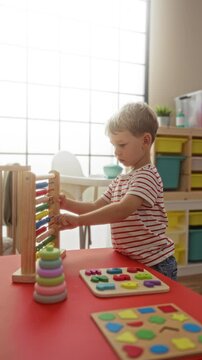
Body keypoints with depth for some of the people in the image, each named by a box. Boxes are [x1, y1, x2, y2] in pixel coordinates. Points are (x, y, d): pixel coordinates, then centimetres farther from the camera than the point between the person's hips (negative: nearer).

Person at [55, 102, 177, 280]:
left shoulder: (148, 175, -17)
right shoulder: (120, 180, 11)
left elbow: (123, 210, -31)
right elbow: (97, 207, 8)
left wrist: (78, 220, -35)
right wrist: (66, 203, -6)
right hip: (129, 261, 7)